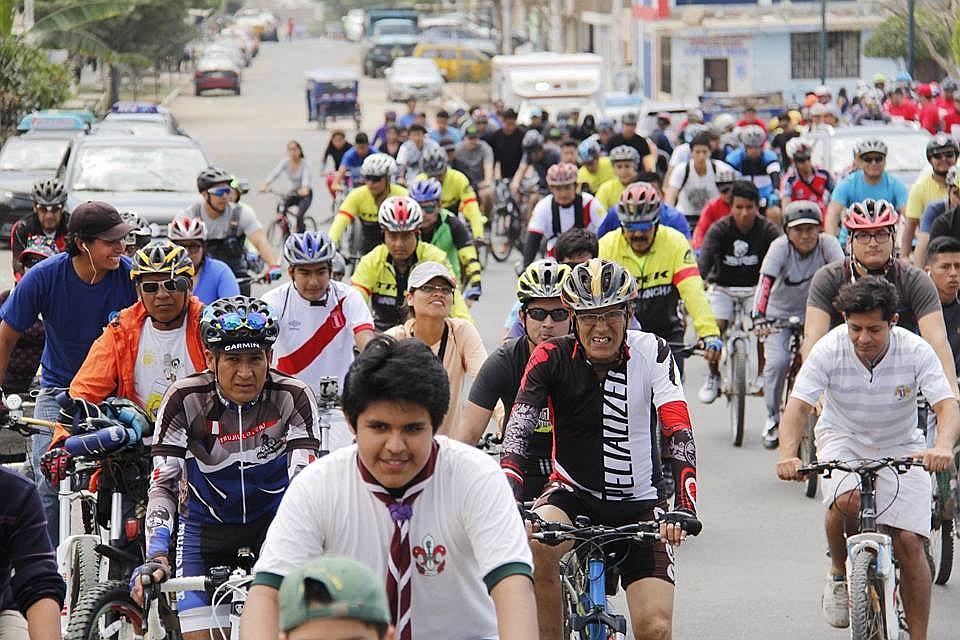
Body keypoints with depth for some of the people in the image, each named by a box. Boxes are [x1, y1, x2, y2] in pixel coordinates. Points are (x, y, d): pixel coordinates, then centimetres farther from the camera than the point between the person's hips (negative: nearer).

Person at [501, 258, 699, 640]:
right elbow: (518, 431, -21)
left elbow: (680, 436, -19)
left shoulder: (652, 354, -11)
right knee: (535, 549, -34)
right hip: (573, 494, 0)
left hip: (639, 504, 0)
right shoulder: (552, 358, -10)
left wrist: (684, 509, -35)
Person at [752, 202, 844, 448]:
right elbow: (765, 282, -33)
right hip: (780, 312, -1)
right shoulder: (780, 246, -22)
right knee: (778, 361, -20)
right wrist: (759, 317, -47)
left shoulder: (828, 244, -18)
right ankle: (773, 418, 2)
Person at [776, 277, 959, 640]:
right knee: (847, 500, -33)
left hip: (900, 448, 0)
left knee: (909, 542, -13)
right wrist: (788, 455, -47)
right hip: (843, 439, 0)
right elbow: (798, 405, -27)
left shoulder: (916, 352, -22)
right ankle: (839, 574, -3)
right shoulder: (829, 350, -22)